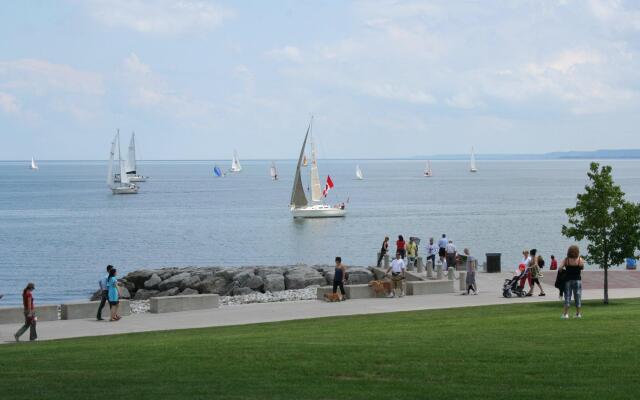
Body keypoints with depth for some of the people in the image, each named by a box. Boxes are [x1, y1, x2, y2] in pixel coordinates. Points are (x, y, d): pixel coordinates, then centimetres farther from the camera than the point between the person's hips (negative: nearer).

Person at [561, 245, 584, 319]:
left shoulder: (566, 260, -9)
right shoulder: (580, 260, -8)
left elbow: (560, 268, -13)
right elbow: (582, 268, 6)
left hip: (568, 280, 0)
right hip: (577, 280, 0)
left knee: (567, 297, 6)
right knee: (578, 297, 10)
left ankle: (565, 314, 2)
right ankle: (578, 314, 12)